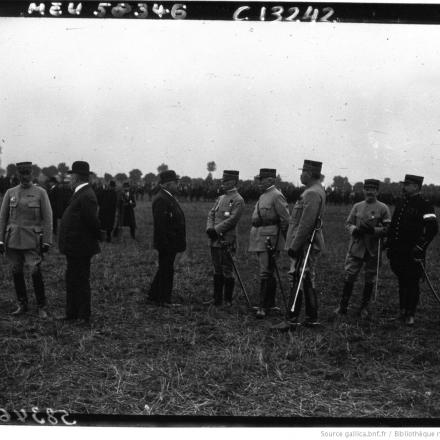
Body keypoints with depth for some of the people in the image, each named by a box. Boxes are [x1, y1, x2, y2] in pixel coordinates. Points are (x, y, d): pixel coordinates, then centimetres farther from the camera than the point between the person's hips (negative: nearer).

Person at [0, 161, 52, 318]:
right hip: (13, 239, 3)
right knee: (17, 273, 7)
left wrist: (46, 241, -7)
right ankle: (22, 305, 20)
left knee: (36, 272, -9)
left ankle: (41, 307, 3)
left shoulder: (41, 193, 0)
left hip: (32, 240, -3)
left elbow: (47, 218, -2)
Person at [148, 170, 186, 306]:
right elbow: (160, 224, -25)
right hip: (167, 243, -10)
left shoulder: (169, 197, 15)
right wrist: (166, 243, -25)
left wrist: (180, 241, 19)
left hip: (171, 243, 10)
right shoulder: (161, 199, -19)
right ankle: (163, 300, 8)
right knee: (167, 271, -2)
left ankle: (154, 295, 28)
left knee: (165, 269, 18)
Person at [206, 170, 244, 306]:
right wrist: (209, 228, -5)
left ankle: (228, 301, 7)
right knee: (217, 271, 12)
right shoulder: (221, 198, 17)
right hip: (214, 240, 7)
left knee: (227, 272, -1)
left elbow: (232, 220, -16)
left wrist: (216, 230, -17)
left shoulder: (238, 200, -7)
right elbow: (211, 214, 12)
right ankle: (217, 299, 19)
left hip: (227, 241, -7)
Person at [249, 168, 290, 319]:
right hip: (259, 238, 9)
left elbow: (285, 219, -12)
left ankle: (263, 307, -8)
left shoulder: (277, 196, -10)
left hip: (269, 239, -9)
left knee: (265, 273, -10)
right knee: (268, 272, 15)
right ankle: (270, 303, 23)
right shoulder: (263, 196, 18)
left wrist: (285, 241, -8)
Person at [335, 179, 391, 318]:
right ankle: (343, 306, 9)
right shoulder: (357, 206, 9)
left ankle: (364, 307, 21)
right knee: (349, 277, -1)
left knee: (370, 280, 7)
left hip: (373, 250, -2)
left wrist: (373, 230, -21)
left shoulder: (383, 208, 0)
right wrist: (355, 229, -12)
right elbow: (348, 224, 10)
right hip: (356, 248, 2)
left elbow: (388, 229, -5)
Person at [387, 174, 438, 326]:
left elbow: (433, 228, -18)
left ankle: (410, 315, 13)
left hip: (413, 253, -6)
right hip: (398, 251, 6)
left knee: (412, 284, 2)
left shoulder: (424, 206, -9)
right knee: (401, 282, 15)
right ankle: (403, 311, 28)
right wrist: (389, 245, 16)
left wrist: (420, 247, -20)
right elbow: (393, 225, 19)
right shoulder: (400, 203, 12)